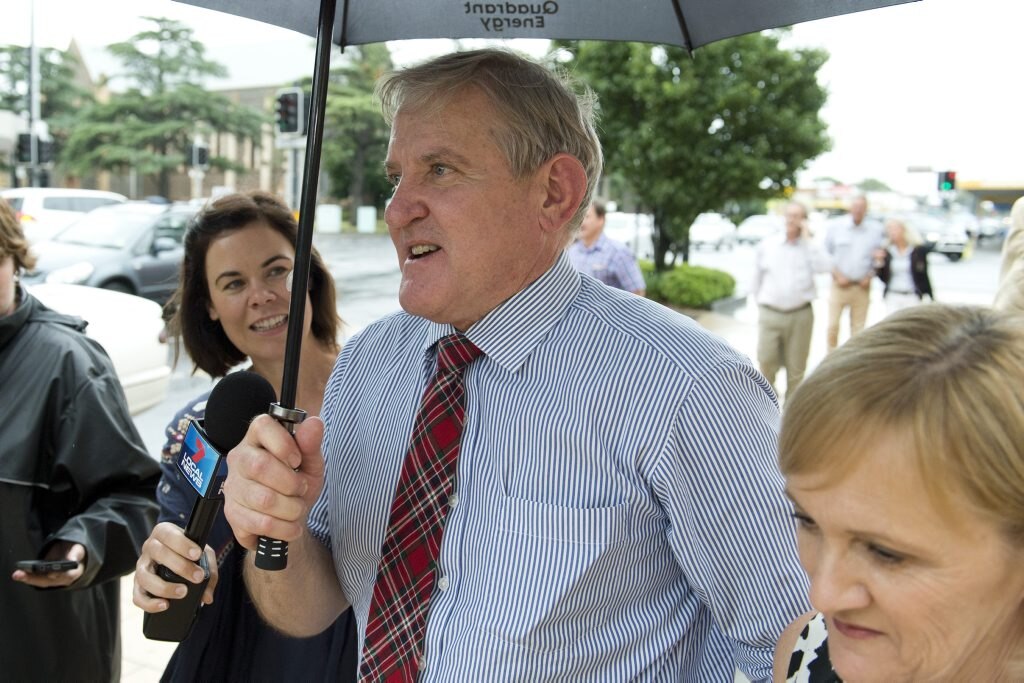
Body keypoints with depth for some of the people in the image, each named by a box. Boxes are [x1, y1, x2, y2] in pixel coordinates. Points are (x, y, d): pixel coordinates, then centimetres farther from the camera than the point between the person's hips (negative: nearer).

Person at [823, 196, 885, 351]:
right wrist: (838, 275, -4)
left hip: (862, 285, 1)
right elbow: (826, 253, 6)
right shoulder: (835, 226, 0)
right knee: (833, 326, -5)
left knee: (858, 327, 4)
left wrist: (869, 276, -3)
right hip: (840, 284, -1)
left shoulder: (876, 229, 1)